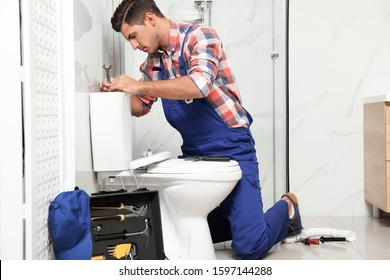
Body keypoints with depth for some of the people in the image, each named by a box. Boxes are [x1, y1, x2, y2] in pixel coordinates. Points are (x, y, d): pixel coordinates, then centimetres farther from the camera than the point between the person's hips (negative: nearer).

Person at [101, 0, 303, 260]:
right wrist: (117, 93, -1)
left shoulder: (200, 36, -12)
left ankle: (286, 208, 16)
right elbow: (139, 106, 20)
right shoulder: (153, 61, 10)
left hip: (231, 149, -7)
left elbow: (199, 85, -30)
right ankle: (241, 216, 24)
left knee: (249, 247, -15)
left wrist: (140, 85, -28)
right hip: (193, 153, 8)